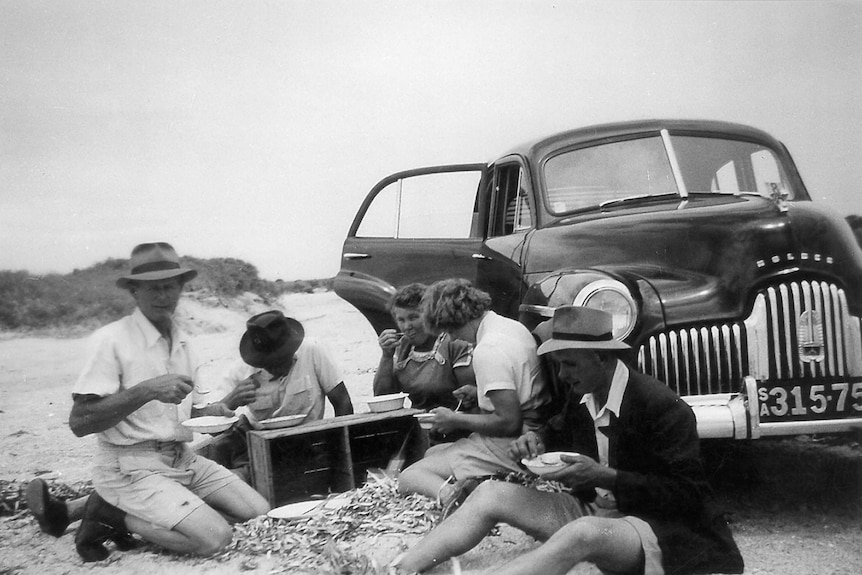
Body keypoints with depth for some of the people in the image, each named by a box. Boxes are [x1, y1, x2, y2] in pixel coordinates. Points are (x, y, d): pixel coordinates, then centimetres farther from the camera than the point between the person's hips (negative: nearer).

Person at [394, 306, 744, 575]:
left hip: (654, 528, -8)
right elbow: (567, 437, 22)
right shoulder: (581, 397, 4)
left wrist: (604, 476, -26)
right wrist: (538, 440, -3)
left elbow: (689, 495, -19)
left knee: (582, 533, -40)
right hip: (589, 511, 8)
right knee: (491, 493, -8)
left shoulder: (662, 406, -19)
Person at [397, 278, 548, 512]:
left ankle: (448, 493, -40)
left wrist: (455, 420, -12)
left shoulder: (487, 350, -22)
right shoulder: (512, 326, 8)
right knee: (431, 453, 25)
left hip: (508, 449, -10)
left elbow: (509, 422, -24)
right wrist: (477, 392, 16)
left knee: (408, 479, -11)